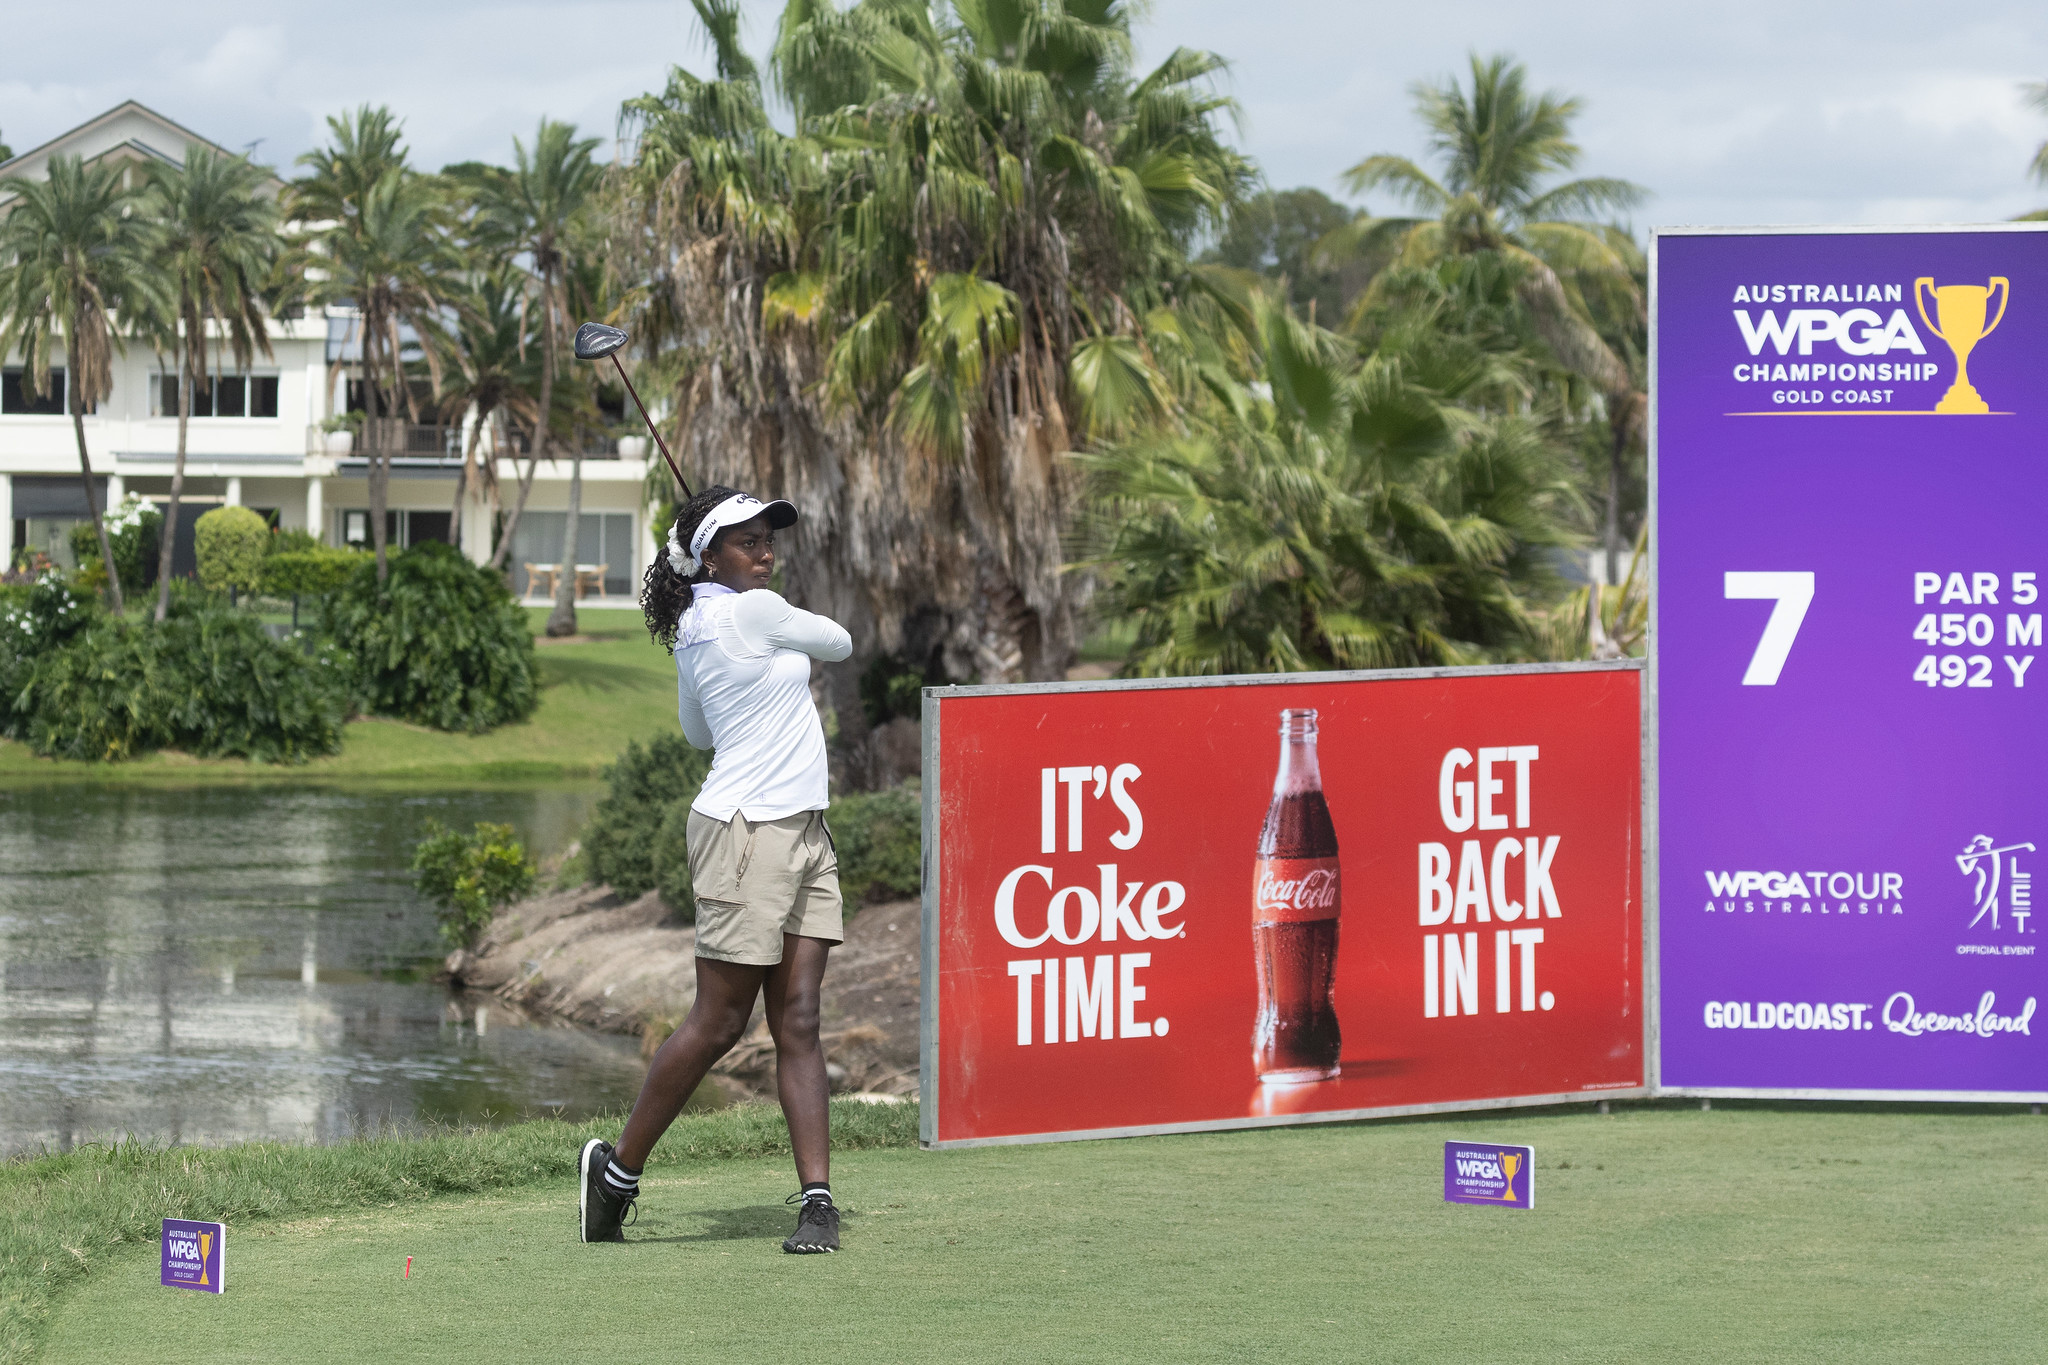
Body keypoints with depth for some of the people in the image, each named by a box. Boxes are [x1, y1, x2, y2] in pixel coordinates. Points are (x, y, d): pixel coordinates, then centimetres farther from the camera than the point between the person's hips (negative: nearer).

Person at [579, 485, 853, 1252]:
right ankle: (620, 1167, 13)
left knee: (798, 1022, 1)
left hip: (803, 836, 9)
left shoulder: (693, 633, 12)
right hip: (746, 834, -9)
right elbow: (840, 643, 2)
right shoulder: (754, 612, -14)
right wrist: (797, 649, 21)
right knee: (719, 1023, -1)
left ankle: (817, 1196, -4)